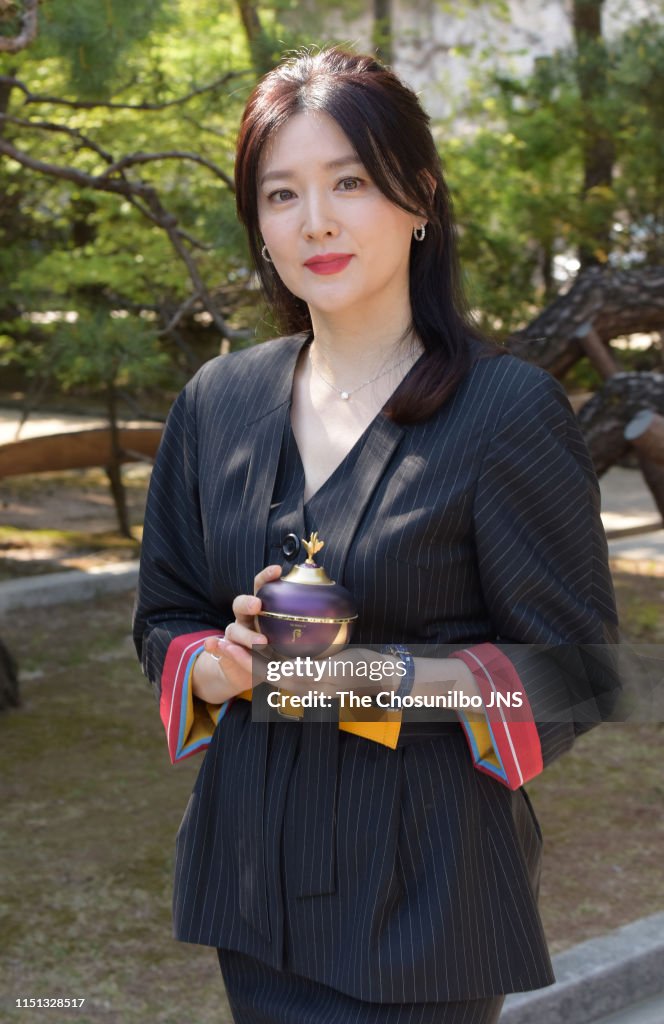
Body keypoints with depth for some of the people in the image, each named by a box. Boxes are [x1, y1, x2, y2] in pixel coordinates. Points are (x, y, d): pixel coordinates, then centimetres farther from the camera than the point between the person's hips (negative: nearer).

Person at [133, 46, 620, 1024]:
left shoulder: (510, 410, -11)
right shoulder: (219, 401, 4)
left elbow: (573, 678, -9)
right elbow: (164, 622, 12)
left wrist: (374, 674, -23)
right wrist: (230, 666, -12)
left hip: (425, 883, -4)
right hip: (253, 865, 5)